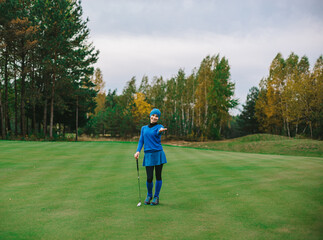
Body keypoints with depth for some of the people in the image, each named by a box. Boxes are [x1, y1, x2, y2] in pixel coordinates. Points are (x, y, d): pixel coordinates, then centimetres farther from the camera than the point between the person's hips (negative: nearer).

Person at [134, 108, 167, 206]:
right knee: (149, 178, -2)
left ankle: (156, 197, 19)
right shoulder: (144, 128, 13)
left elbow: (158, 132, -24)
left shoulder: (159, 127, 0)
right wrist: (138, 151, -4)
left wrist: (161, 131, -48)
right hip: (148, 155, 2)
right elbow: (141, 141, 11)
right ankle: (149, 195, 24)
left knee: (158, 176, 3)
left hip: (158, 154, -2)